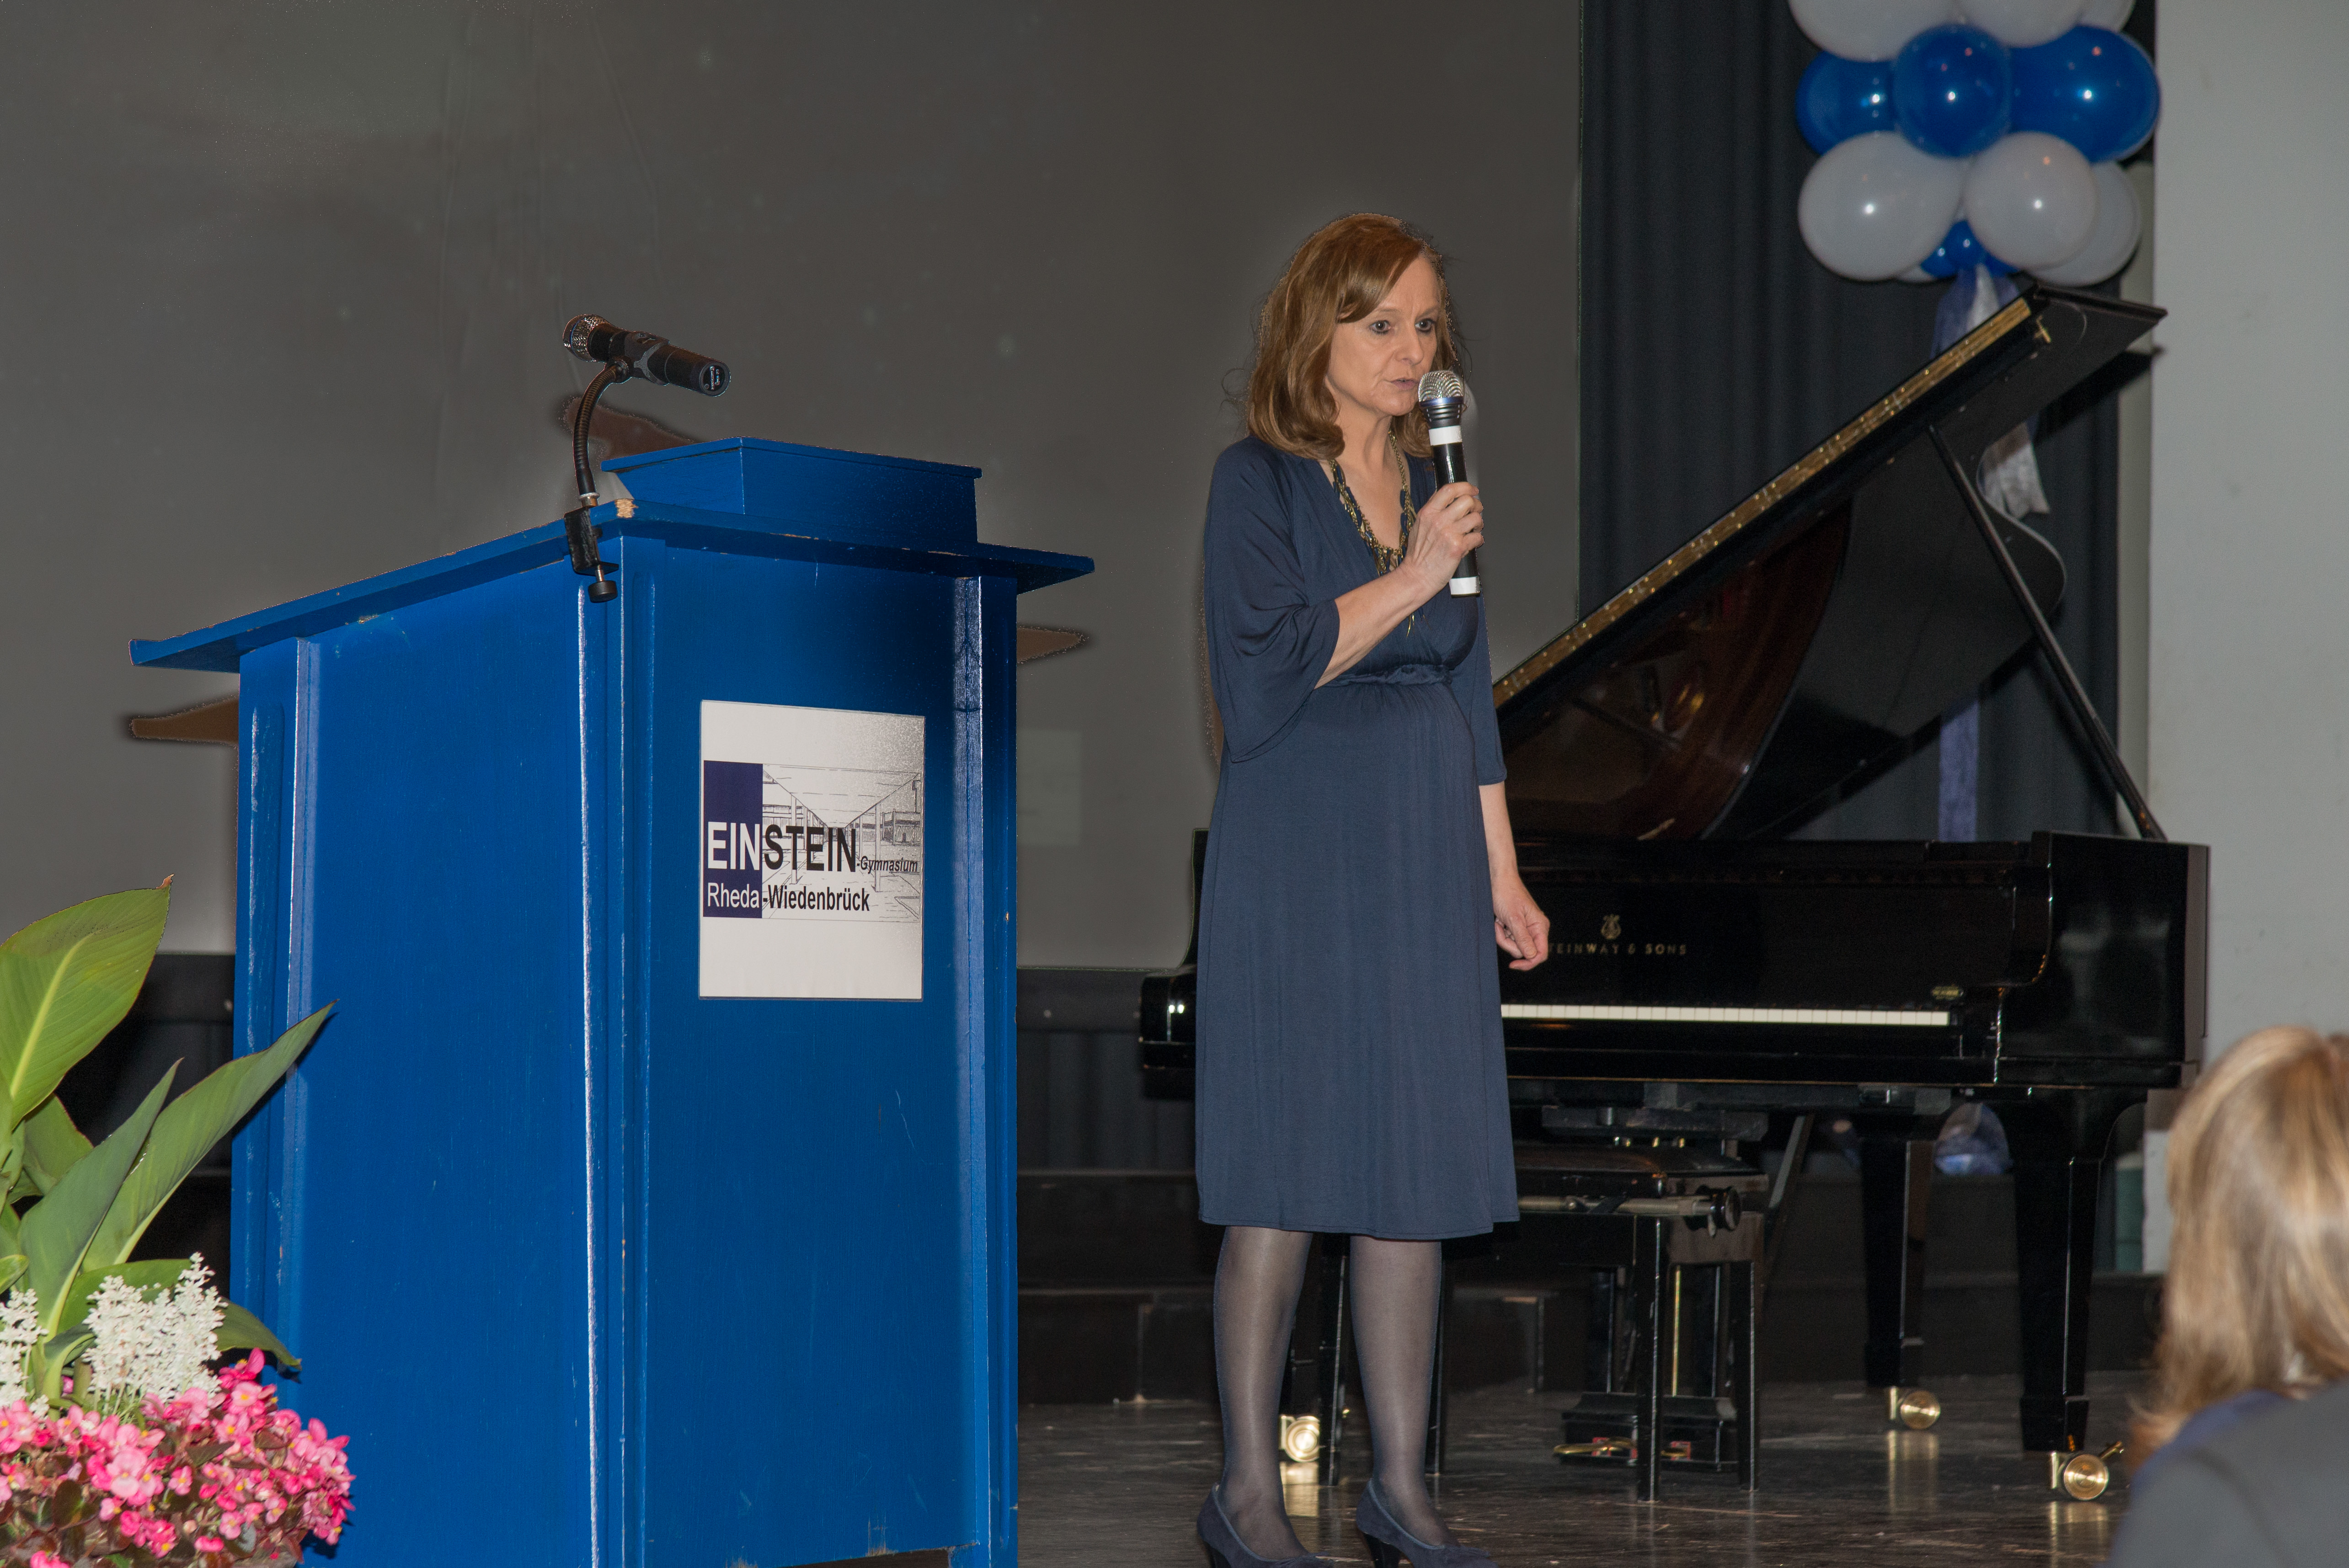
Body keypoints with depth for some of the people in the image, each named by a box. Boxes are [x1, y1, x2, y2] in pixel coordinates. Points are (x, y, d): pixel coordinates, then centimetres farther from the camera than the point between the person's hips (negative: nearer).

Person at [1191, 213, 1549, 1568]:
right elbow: (1264, 666, -13)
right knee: (1284, 1173, -5)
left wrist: (1501, 874, 16)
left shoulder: (1436, 488, 15)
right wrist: (1410, 579, -14)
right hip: (1298, 857, -6)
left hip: (1425, 855, 6)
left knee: (1418, 1172, 4)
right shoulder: (1261, 480, -3)